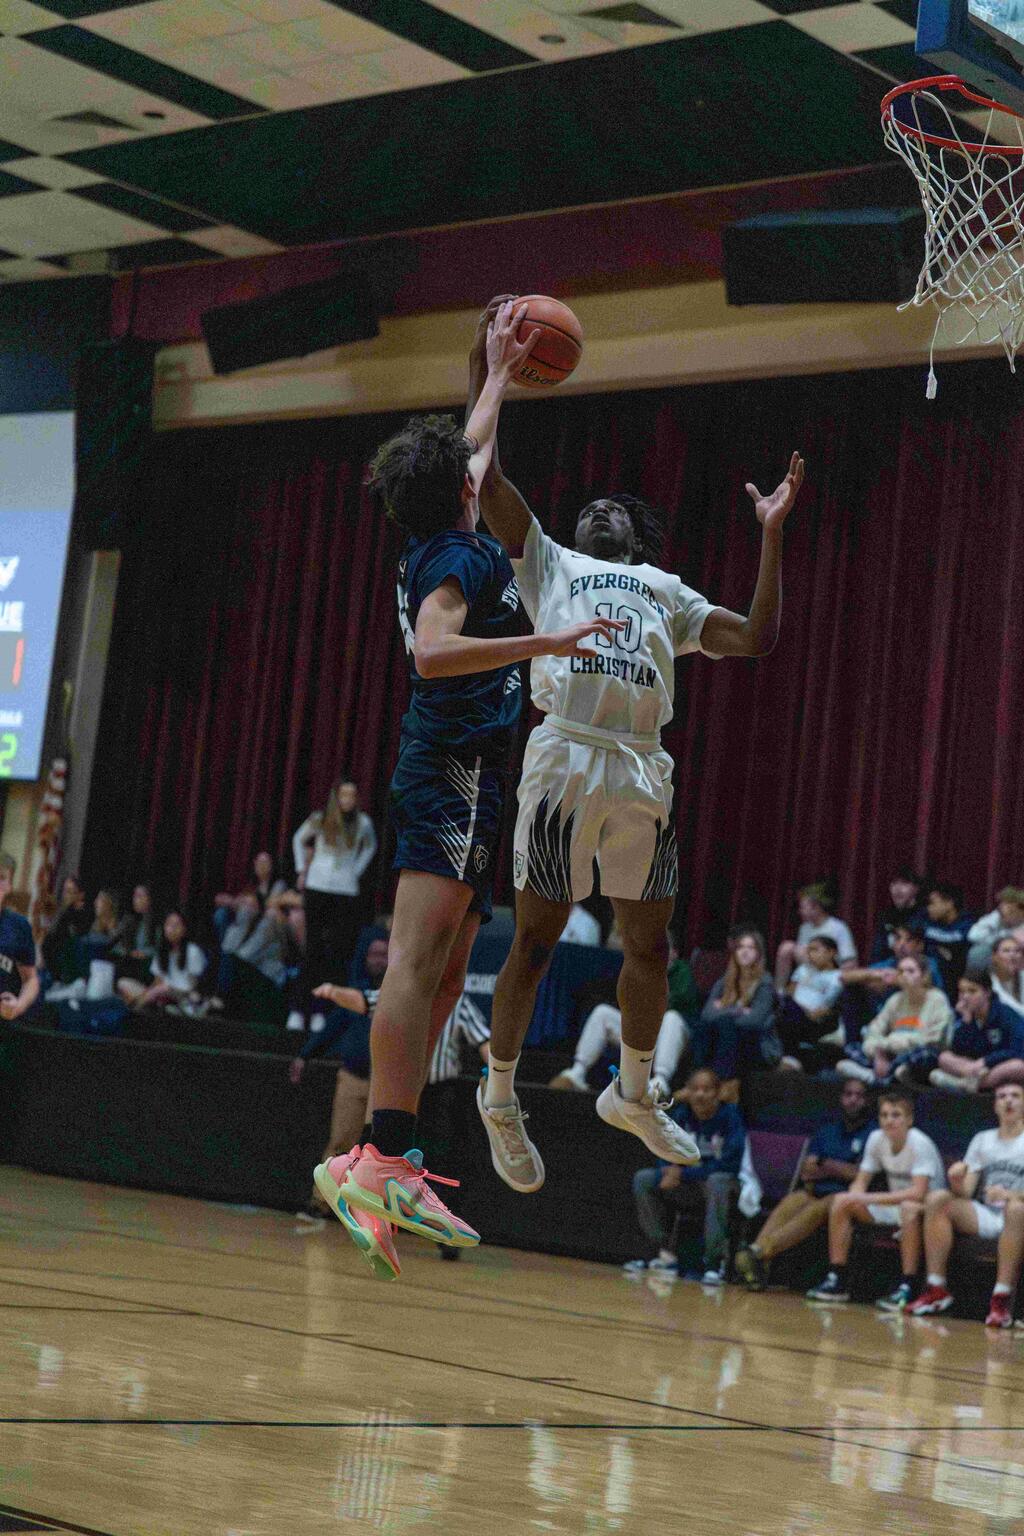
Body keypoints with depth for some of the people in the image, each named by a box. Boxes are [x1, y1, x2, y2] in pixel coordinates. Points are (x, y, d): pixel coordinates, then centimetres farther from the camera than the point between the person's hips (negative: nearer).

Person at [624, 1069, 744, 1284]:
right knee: (643, 1179, -10)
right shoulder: (681, 1115, -1)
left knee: (717, 1182, -38)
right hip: (688, 1187, 6)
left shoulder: (730, 1116, -15)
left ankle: (716, 1260, -33)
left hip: (724, 1185, -6)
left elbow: (730, 1164, -22)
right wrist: (668, 1174, -25)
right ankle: (666, 1256, -7)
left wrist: (684, 1174, -23)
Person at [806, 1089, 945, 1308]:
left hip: (925, 1209, -7)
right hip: (893, 1206, 7)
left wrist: (871, 1198, -35)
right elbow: (860, 1183, 2)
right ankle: (836, 1280, -3)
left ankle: (907, 1288, -35)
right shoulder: (877, 1139, -4)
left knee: (909, 1208, -40)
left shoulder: (920, 1144, -23)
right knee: (841, 1202, -6)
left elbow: (919, 1193, -34)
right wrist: (854, 1198, -23)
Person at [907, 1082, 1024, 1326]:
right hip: (984, 1216, 4)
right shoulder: (982, 1140, 18)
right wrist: (957, 1182, -14)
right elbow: (966, 1193, 10)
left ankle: (1002, 1297, -40)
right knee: (938, 1198, -19)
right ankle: (937, 1289, -19)